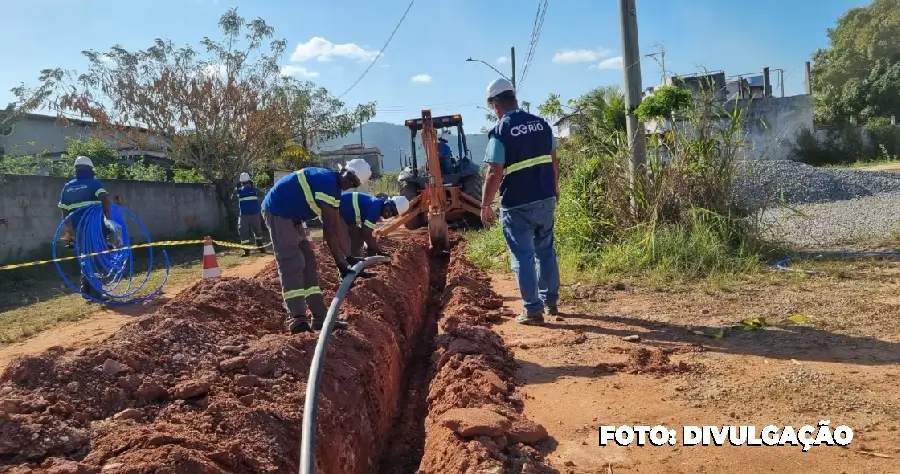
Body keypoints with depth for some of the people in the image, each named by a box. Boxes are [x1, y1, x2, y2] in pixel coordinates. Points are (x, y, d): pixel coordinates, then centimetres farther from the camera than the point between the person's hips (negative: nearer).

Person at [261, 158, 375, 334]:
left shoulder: (334, 187, 8)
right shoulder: (327, 181, -23)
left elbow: (339, 225, 10)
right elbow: (328, 230, -26)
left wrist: (349, 257, 7)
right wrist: (341, 264, -26)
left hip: (290, 215, 11)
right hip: (278, 211, -11)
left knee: (308, 264, 9)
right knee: (292, 265, -15)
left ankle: (320, 319, 12)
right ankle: (298, 321, -17)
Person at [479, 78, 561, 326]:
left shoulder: (500, 131, -13)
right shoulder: (541, 123, 4)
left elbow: (494, 173, -17)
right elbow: (553, 160, 11)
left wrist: (485, 204, -8)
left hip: (517, 204, -6)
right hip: (546, 199, 6)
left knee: (523, 256, 3)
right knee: (546, 250, 18)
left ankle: (533, 309, 7)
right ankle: (551, 301, 29)